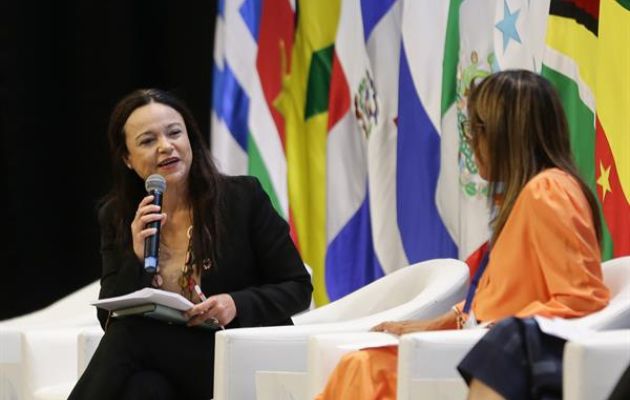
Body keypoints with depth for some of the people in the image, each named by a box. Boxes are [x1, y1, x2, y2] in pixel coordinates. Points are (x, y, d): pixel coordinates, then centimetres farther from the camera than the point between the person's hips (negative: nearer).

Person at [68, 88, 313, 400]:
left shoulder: (244, 197, 0)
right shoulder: (116, 217, 7)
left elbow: (298, 288, 2)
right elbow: (109, 319, 2)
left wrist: (238, 304, -18)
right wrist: (137, 259, -16)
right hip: (161, 368, 2)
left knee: (132, 335, -28)